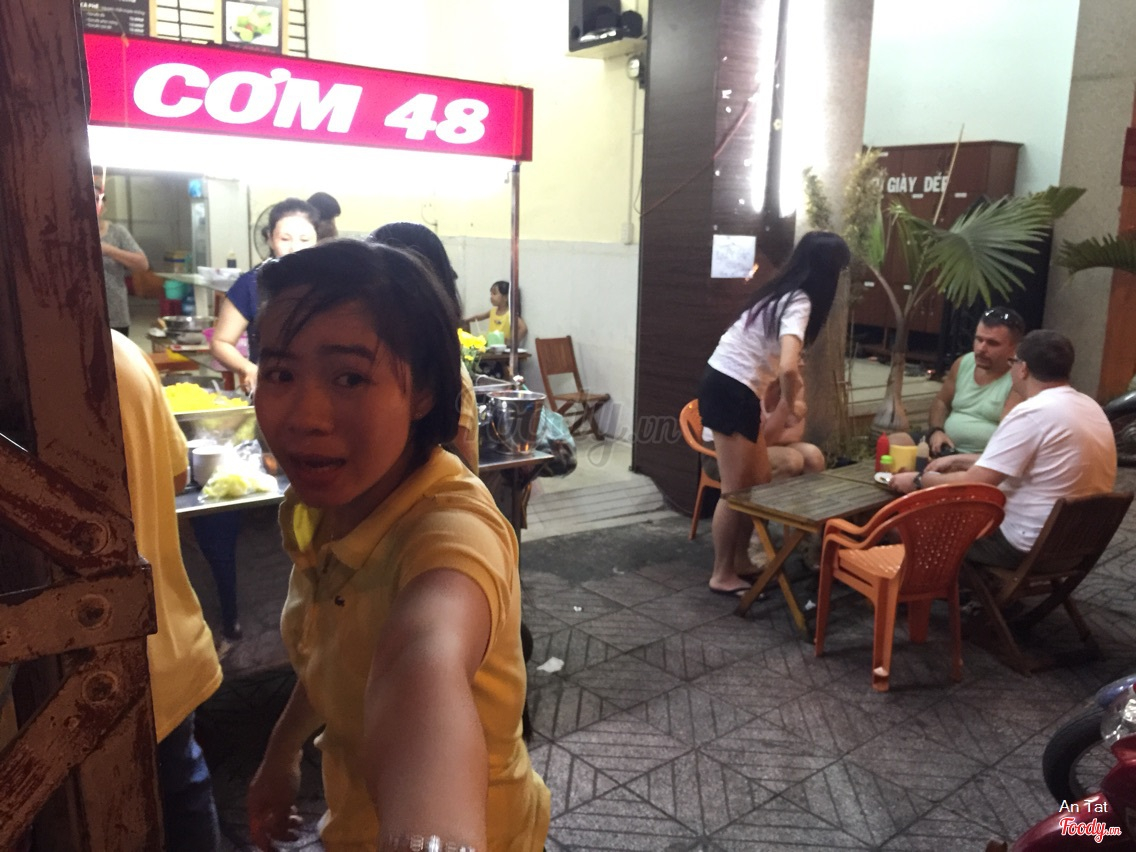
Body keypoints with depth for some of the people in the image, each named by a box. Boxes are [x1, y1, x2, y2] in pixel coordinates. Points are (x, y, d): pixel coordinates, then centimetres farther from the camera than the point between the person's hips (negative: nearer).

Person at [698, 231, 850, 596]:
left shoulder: (784, 291, 11)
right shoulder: (799, 303, -18)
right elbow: (788, 367, -32)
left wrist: (790, 389, 13)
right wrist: (791, 405, -14)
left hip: (733, 387, 10)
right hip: (731, 391, -10)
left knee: (759, 480, 15)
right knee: (737, 489, -1)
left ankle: (740, 561, 27)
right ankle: (722, 575, 11)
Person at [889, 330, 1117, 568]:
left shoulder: (1033, 413, -22)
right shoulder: (1089, 406, 7)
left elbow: (972, 485, -21)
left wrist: (918, 481, -6)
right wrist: (958, 461, 18)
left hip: (1028, 546, -9)